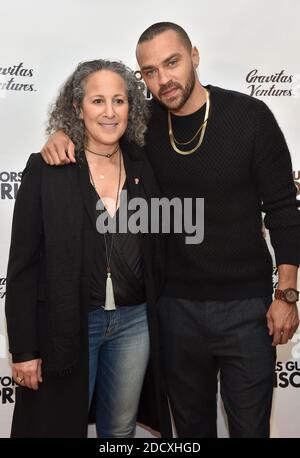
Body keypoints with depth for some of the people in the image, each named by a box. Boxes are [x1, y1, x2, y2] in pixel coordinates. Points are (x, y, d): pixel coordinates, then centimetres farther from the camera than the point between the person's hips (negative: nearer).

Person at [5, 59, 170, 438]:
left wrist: (158, 320, 7)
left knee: (121, 428, 19)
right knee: (62, 425, 14)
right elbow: (23, 264, -8)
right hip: (65, 325, -3)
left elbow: (155, 253, 9)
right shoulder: (46, 169, -9)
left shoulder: (144, 168, 2)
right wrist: (23, 349, -9)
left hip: (133, 322, 3)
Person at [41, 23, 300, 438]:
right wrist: (63, 135, -8)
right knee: (191, 423, 18)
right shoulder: (145, 123, -2)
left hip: (245, 304, -2)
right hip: (175, 305, 3)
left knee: (250, 426, 10)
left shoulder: (249, 116, -9)